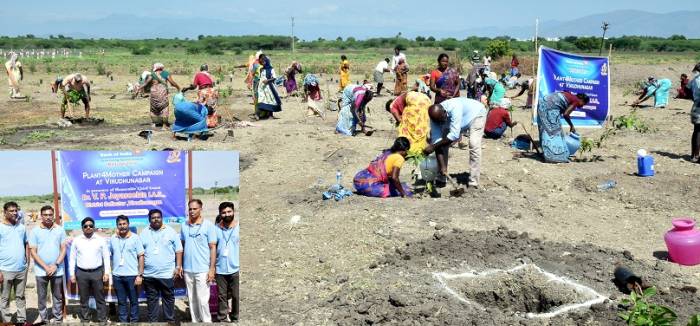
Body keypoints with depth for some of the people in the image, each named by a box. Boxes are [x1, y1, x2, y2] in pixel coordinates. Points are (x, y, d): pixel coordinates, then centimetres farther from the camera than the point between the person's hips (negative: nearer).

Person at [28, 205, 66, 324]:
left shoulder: (60, 230, 2)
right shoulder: (35, 231, -2)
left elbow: (63, 249, 2)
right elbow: (33, 252, -4)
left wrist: (56, 265, -10)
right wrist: (46, 267, -11)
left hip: (57, 270, 1)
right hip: (41, 271, -1)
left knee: (58, 297, 8)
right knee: (41, 297, 6)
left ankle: (58, 319, 18)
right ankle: (43, 319, 17)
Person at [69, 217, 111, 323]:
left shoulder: (101, 240, 2)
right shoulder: (76, 240, 4)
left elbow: (106, 257, 3)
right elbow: (72, 258, 7)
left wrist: (107, 272, -4)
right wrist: (72, 274, 2)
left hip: (97, 272, -1)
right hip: (82, 273, 1)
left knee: (100, 298, 3)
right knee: (84, 299, 8)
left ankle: (102, 320, 9)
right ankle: (84, 320, 18)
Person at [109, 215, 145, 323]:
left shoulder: (135, 238, -2)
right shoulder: (112, 239, 7)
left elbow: (141, 257, -4)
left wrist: (140, 275, -9)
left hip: (132, 275, -3)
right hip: (117, 276, 3)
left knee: (133, 301, 6)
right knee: (121, 302, 10)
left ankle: (134, 322, 15)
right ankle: (123, 322, 19)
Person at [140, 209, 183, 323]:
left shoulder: (170, 231, 1)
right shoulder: (144, 233, 7)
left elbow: (178, 250, 2)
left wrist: (178, 267, -5)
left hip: (167, 273, -2)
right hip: (149, 274, 2)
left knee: (168, 298, 6)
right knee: (152, 299, 10)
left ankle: (170, 320, 15)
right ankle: (153, 321, 19)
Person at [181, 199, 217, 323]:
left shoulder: (208, 225, -5)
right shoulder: (184, 225, 7)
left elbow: (213, 248, -5)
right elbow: (181, 245, 13)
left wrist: (212, 268, -10)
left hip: (202, 270, -4)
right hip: (188, 269, 4)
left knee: (202, 300, -5)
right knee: (191, 299, 11)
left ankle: (207, 321, 7)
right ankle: (195, 321, 21)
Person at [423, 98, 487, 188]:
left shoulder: (454, 108, -45)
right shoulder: (435, 116, -27)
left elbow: (454, 135, -47)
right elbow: (436, 139, -29)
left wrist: (433, 147, -45)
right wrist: (443, 167, -35)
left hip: (476, 114, -5)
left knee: (474, 145, -23)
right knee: (443, 144, -6)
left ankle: (473, 182, -19)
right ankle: (441, 178, 5)